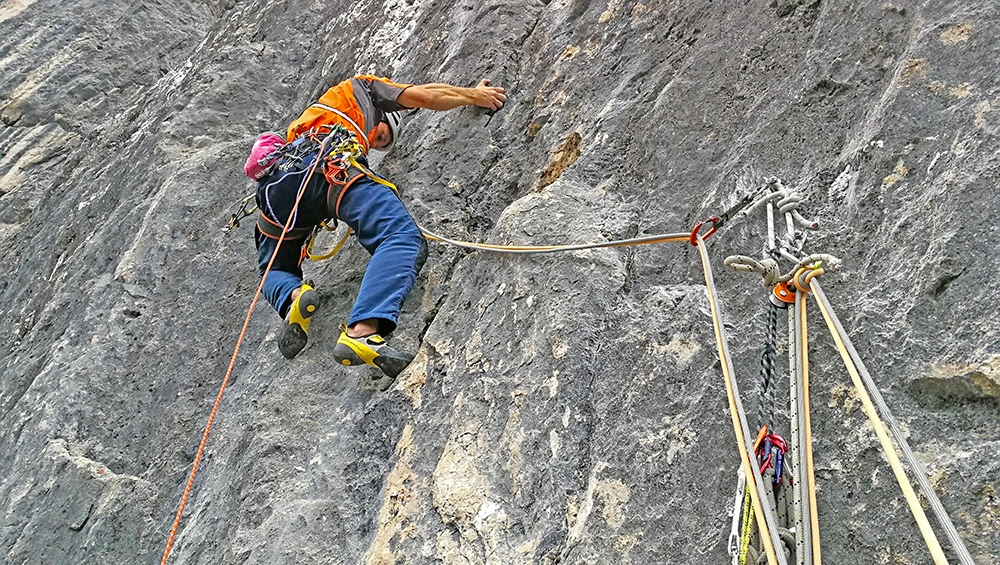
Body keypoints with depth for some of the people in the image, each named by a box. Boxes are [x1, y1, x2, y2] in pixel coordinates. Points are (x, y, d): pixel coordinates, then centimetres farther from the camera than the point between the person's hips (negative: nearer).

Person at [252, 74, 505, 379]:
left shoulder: (313, 114, 48)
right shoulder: (362, 87, 35)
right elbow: (426, 96, 24)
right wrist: (475, 95, 38)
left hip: (278, 178, 6)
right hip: (331, 163, -6)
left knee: (275, 271, 24)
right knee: (403, 238, -19)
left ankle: (294, 296, -12)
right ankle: (362, 332, -43)